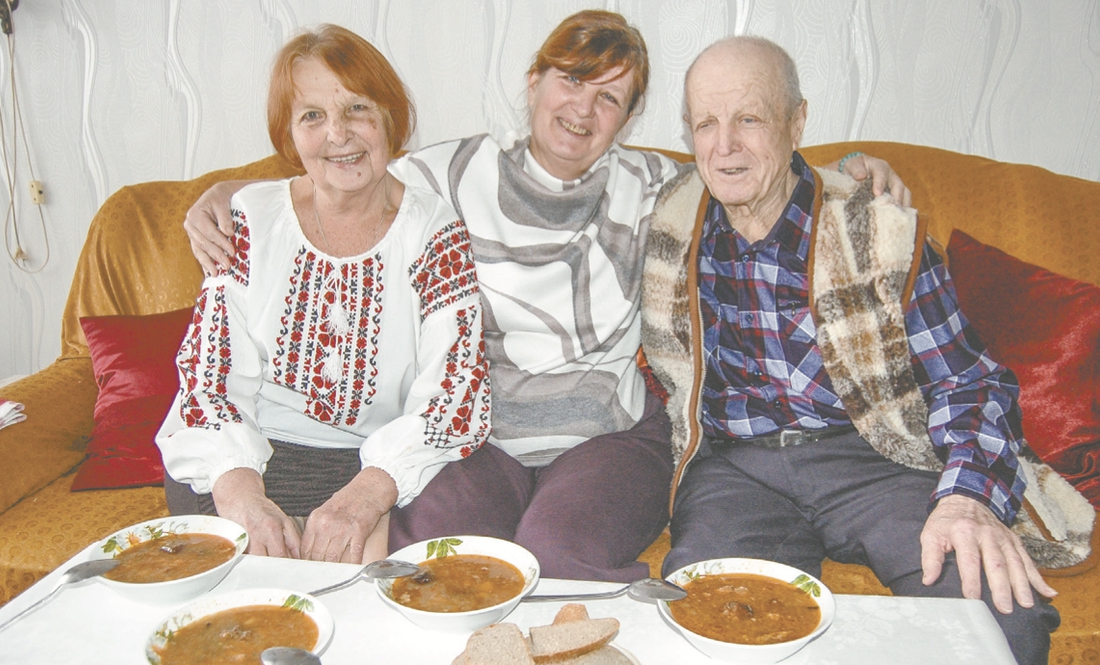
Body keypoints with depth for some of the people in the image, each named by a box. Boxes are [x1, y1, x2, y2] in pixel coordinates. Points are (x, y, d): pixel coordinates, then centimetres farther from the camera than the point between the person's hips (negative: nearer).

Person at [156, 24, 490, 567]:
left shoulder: (436, 232, -1)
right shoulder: (250, 220, 4)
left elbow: (459, 393, -10)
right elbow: (208, 373, -2)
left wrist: (368, 491, -26)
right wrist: (238, 485, -21)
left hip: (382, 460, 0)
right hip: (248, 456, 1)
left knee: (363, 557, -28)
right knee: (265, 554, -25)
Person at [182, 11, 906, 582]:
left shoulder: (646, 184, 10)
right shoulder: (460, 172, 5)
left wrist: (850, 175, 4)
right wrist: (230, 191, -6)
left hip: (610, 435, 0)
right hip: (479, 434, 0)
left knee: (557, 552, -31)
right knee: (425, 549, -29)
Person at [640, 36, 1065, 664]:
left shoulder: (881, 232, 2)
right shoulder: (669, 223, 7)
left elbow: (968, 383, 2)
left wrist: (968, 496, -17)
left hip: (871, 457, 0)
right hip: (731, 465, 1)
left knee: (1008, 608, -27)